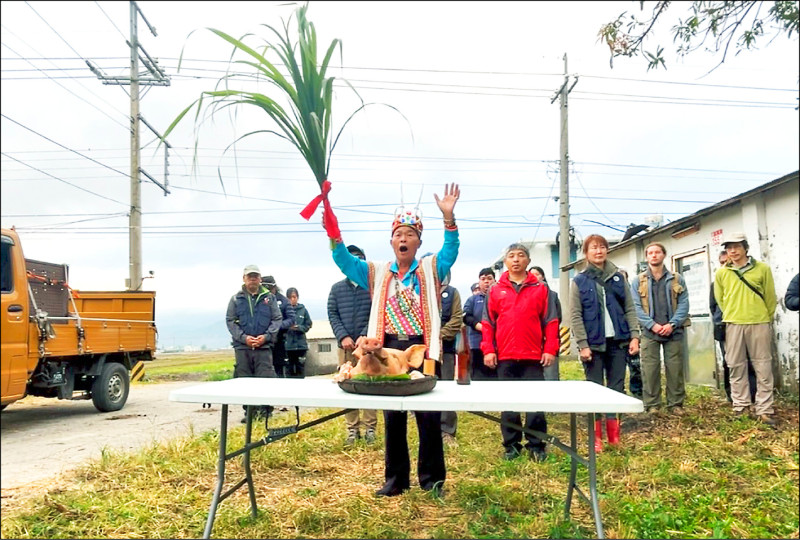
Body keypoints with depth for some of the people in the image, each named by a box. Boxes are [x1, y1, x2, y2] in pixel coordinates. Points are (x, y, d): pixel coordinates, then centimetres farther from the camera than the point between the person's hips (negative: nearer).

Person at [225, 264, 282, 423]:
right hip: (242, 346, 1)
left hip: (264, 346, -1)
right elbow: (230, 321, 4)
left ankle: (265, 411, 4)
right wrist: (244, 337, -9)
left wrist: (266, 336, -9)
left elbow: (277, 319, 5)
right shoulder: (236, 299, 8)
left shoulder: (269, 298, 7)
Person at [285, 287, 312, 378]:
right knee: (289, 369, 5)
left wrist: (298, 327, -11)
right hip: (288, 345, -1)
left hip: (301, 344, 1)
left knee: (300, 369, 5)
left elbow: (308, 325, 5)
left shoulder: (303, 310, 5)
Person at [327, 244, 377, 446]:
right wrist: (343, 337, -8)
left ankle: (370, 428, 7)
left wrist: (364, 336, -14)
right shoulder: (336, 288, 12)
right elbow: (332, 314, 6)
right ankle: (352, 429, 11)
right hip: (345, 345, 2)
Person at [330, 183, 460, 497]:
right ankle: (396, 478, 23)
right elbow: (345, 261, 4)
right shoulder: (378, 274, 11)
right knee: (392, 418, 10)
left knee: (429, 416, 2)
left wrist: (448, 217, -26)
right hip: (389, 351, 3)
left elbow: (451, 250, -12)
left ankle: (432, 478, 17)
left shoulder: (431, 269, 5)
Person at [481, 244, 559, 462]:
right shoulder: (496, 290, 8)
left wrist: (550, 349, -4)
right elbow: (487, 323, 6)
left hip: (533, 356, -1)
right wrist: (488, 350, -2)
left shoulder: (541, 288, 6)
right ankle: (511, 445, 18)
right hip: (505, 357, 1)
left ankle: (536, 446, 14)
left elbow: (550, 321, 4)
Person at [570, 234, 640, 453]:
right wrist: (583, 345, -13)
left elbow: (630, 309, 8)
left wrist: (634, 336, -3)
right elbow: (575, 316, -6)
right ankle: (596, 436, 12)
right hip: (594, 342, -3)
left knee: (617, 387, 7)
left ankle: (613, 432, 19)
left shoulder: (619, 278, 8)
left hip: (618, 341, 3)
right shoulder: (579, 281, -1)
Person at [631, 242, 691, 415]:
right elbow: (636, 307, 0)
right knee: (650, 369, -1)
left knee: (675, 369, 4)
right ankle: (652, 405, 7)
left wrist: (672, 324, -13)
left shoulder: (677, 279, 10)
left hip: (674, 332, 1)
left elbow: (684, 304, 1)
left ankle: (676, 404, 14)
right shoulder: (639, 282, 8)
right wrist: (652, 325, -13)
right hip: (649, 332, 0)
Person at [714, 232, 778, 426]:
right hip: (733, 325, 1)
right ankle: (741, 407, 14)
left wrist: (766, 318, 12)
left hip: (759, 324, -1)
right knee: (737, 367, 5)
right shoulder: (721, 273, 4)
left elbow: (770, 297, 7)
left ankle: (764, 410, 7)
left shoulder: (763, 269, 1)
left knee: (763, 367, 1)